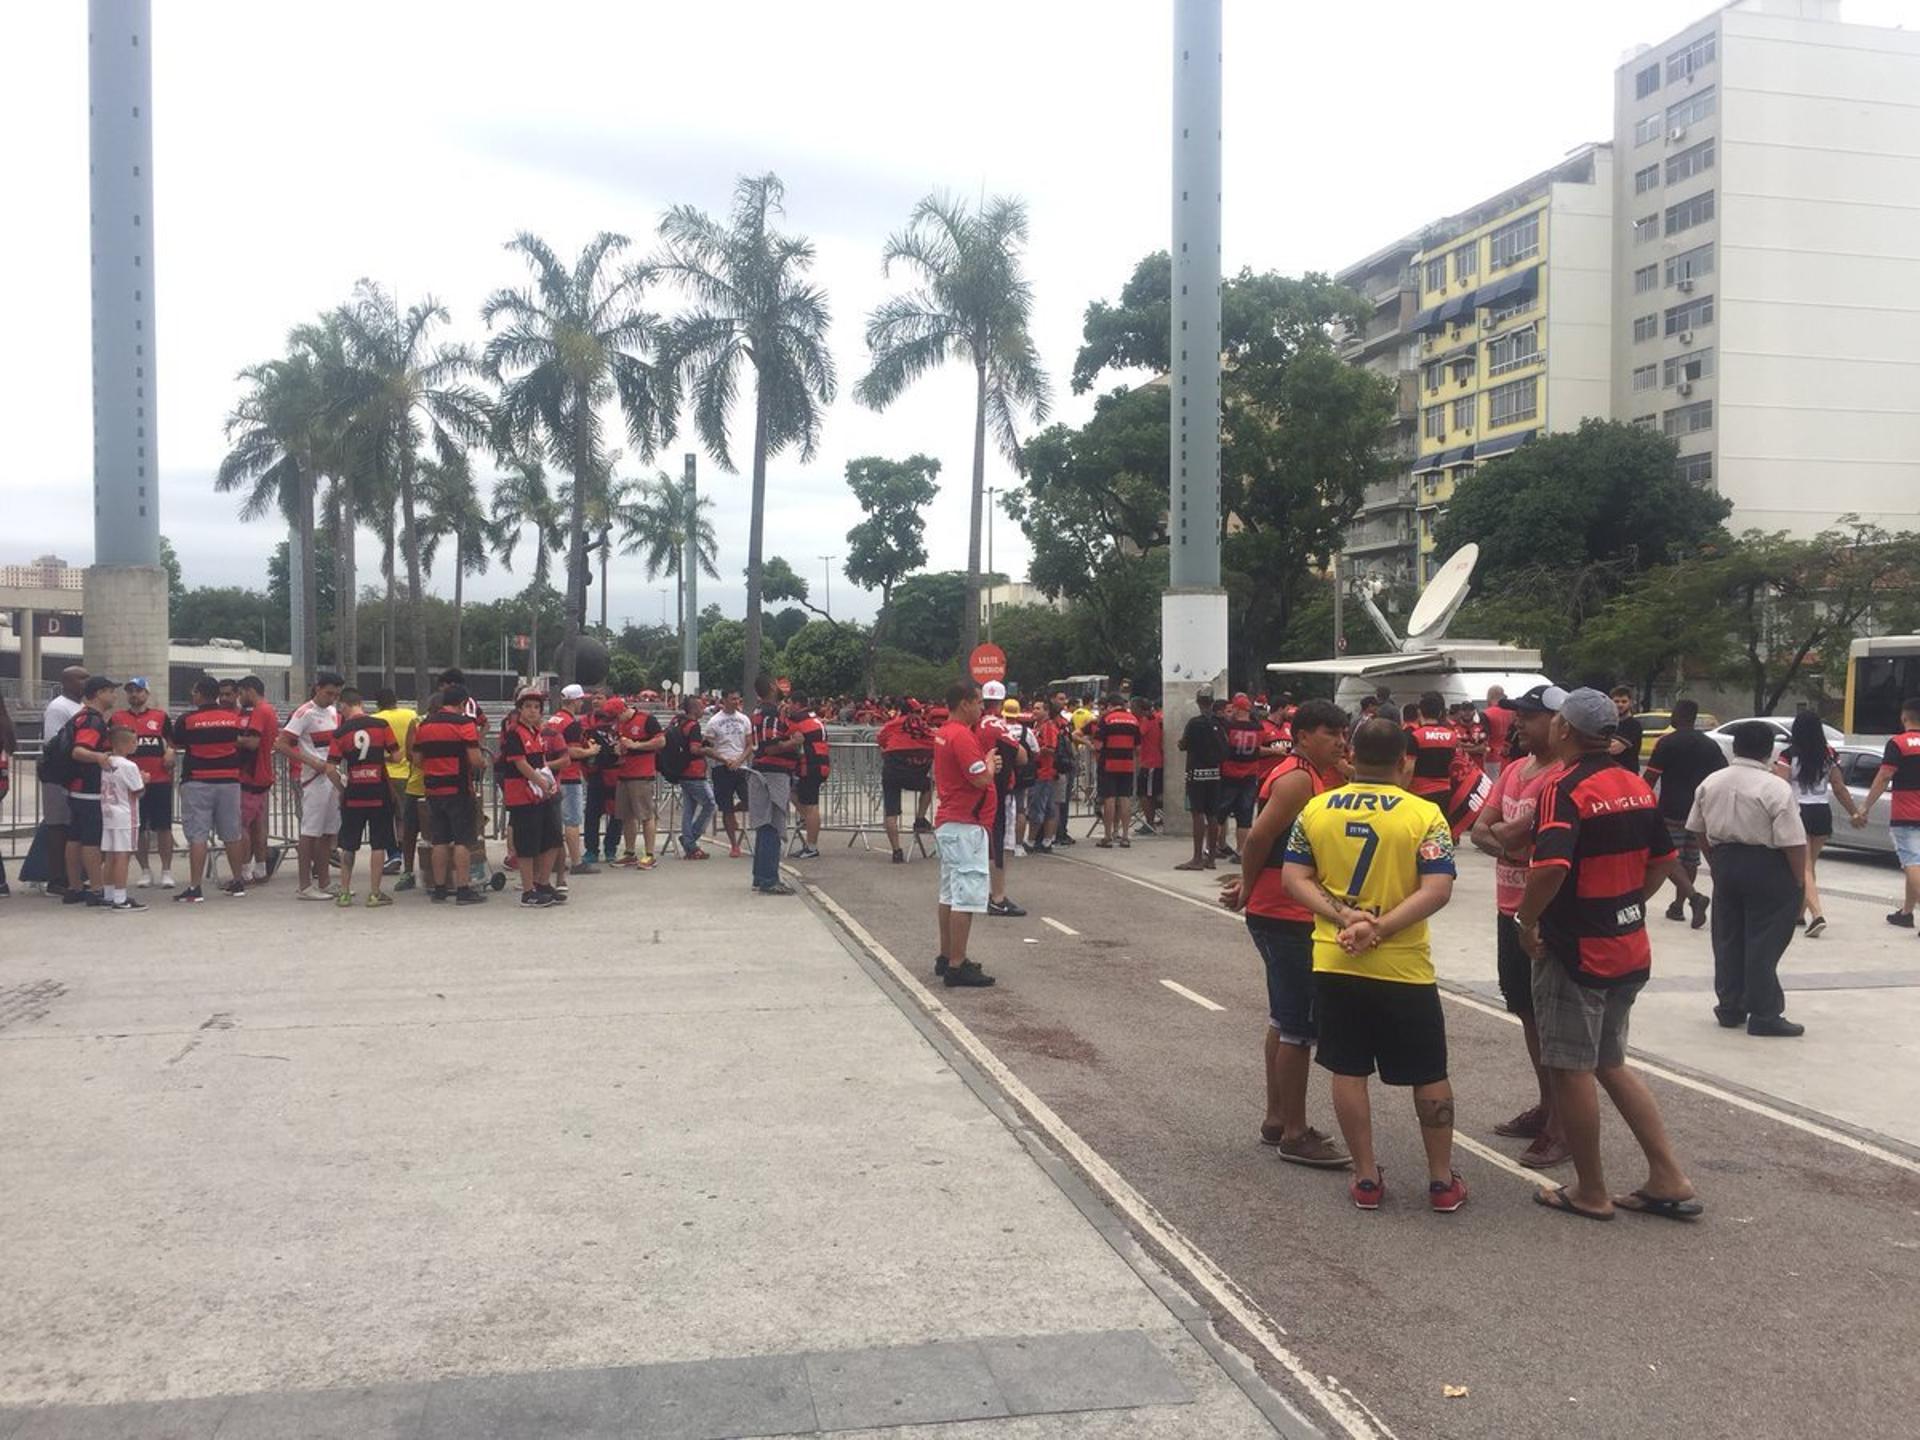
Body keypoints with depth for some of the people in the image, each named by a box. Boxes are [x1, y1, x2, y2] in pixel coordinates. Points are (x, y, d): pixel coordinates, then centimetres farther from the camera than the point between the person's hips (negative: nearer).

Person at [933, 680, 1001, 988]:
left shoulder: (944, 733, 13)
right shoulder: (962, 736, -19)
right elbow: (982, 779, -21)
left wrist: (987, 763, 10)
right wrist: (990, 761, -2)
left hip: (948, 822, 11)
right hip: (965, 826, -11)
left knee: (950, 893, 17)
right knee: (967, 896, -9)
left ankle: (946, 958, 24)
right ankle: (957, 967, -8)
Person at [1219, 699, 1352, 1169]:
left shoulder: (1315, 776, 13)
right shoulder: (1297, 779, -18)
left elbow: (1264, 838, 13)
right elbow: (1258, 838, -23)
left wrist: (1250, 885, 1)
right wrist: (1249, 889, -8)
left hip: (1289, 917, 10)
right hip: (1286, 918, -10)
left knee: (1285, 1019, 17)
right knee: (1300, 1026, -4)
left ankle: (1277, 1119, 28)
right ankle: (1295, 1135, 4)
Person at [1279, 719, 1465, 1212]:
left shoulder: (1315, 809, 0)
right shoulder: (1424, 814, -8)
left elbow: (1294, 879, -3)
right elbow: (1437, 889, -16)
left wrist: (1343, 919, -10)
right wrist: (1380, 928, -17)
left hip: (1335, 963, 2)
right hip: (1404, 967, -2)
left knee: (1347, 1071, 11)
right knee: (1429, 1074, 13)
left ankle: (1366, 1179, 18)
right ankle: (1442, 1181, 21)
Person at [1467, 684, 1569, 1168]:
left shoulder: (1561, 778, -19)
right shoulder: (1513, 770, 10)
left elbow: (1513, 832, -25)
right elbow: (1478, 830, 5)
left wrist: (1499, 831, -5)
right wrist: (1507, 844, -14)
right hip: (1510, 908, 9)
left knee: (1550, 1018, -2)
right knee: (1527, 1011, 18)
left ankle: (1561, 1126, 6)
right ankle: (1545, 1105, 32)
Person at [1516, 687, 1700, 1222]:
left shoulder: (1565, 789, -18)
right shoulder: (1636, 786, 6)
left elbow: (1550, 866, -31)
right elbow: (1662, 860, 14)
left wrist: (1527, 920, -17)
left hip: (1575, 952, -8)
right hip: (1629, 949, 8)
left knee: (1571, 1070, 5)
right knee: (1611, 1064, 19)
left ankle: (1590, 1192, 16)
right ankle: (1669, 1180, 18)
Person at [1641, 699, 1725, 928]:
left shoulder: (1667, 742, -8)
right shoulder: (1710, 745, 10)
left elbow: (1650, 778, -12)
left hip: (1672, 810, -6)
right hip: (1700, 811, 6)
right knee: (1690, 858, 14)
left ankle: (1695, 896, -22)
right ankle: (1678, 905, 21)